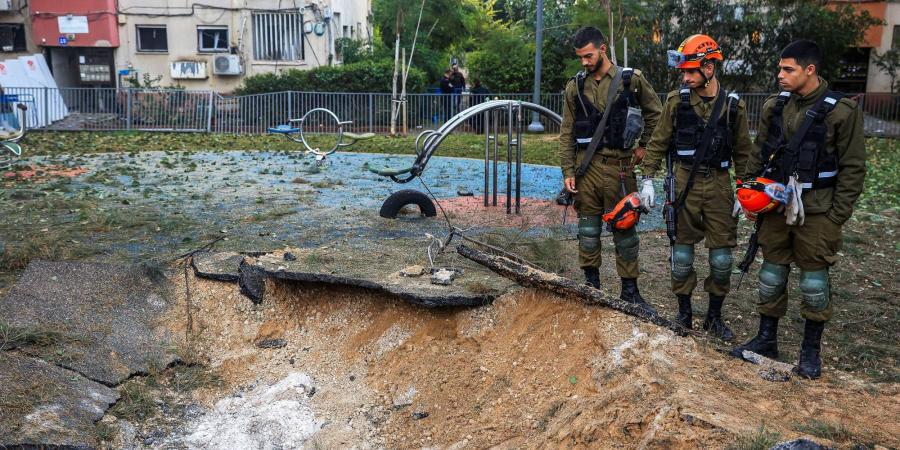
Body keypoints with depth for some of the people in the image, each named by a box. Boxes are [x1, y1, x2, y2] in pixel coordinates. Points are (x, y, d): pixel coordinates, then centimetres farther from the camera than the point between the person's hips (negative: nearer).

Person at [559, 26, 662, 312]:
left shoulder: (632, 79, 0)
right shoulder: (575, 86, 6)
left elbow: (655, 113, 13)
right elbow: (567, 133, 7)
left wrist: (644, 146, 10)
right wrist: (568, 171, 3)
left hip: (619, 165, -2)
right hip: (585, 165, 2)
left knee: (624, 227, 4)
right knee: (588, 226, 8)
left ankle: (630, 290, 14)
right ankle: (591, 285, 21)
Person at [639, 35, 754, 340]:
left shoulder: (733, 106, 1)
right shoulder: (676, 101, -2)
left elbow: (743, 152, 8)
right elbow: (658, 143, 4)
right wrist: (647, 179, -2)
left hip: (719, 184, 1)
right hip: (684, 183, -1)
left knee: (722, 255, 4)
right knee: (682, 251, 6)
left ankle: (714, 316, 20)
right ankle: (684, 313, 21)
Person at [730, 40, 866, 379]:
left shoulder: (842, 110, -11)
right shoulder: (774, 106, 4)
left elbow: (852, 168, -8)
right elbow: (759, 154, 14)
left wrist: (837, 215, -10)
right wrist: (747, 192, 7)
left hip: (817, 209, -4)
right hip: (775, 203, 5)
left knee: (814, 279, 5)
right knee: (771, 274, 12)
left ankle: (811, 350, 19)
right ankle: (766, 339, 25)